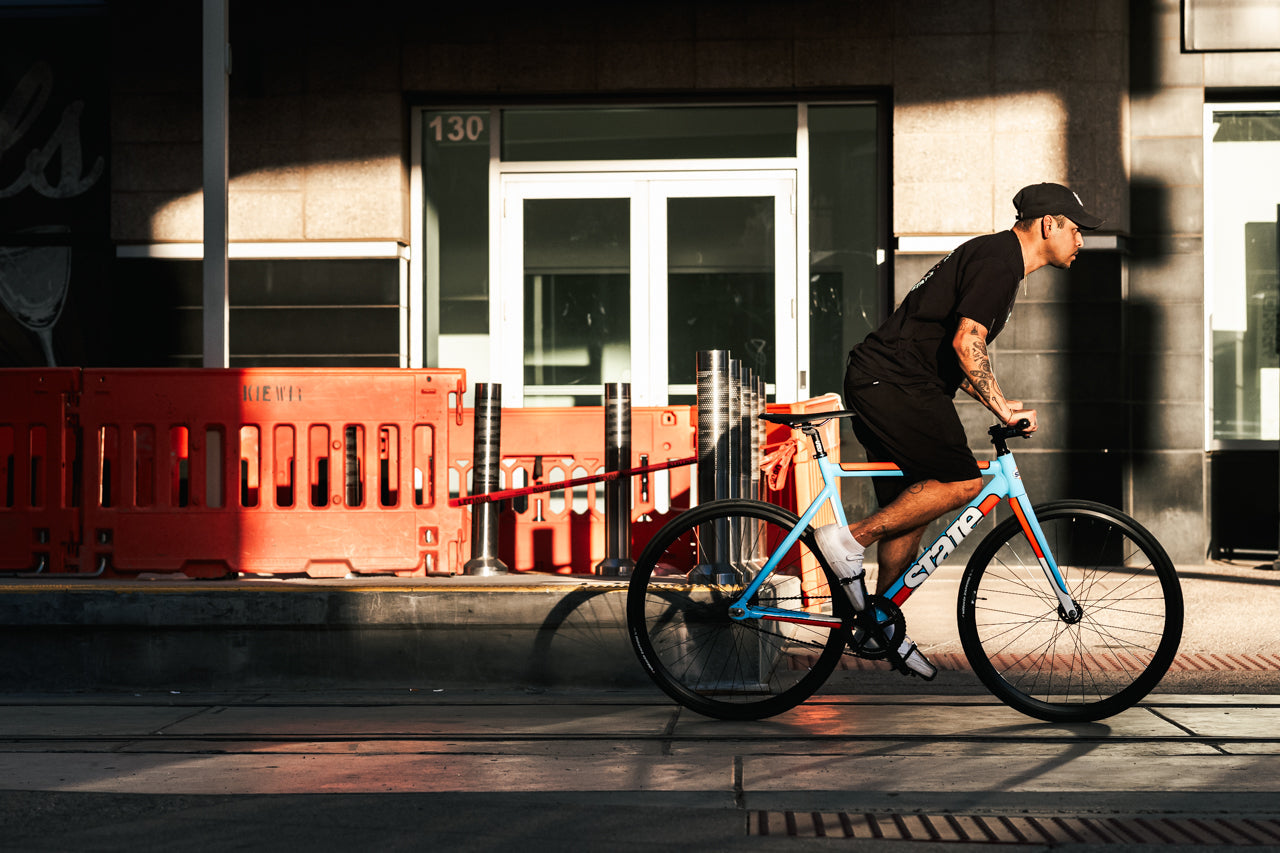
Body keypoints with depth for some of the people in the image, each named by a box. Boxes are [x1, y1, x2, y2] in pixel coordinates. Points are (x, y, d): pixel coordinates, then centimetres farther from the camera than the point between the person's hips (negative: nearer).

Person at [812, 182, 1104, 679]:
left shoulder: (995, 258, 23)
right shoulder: (998, 259, -10)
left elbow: (956, 355, 26)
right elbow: (966, 342, -21)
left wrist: (998, 405, 16)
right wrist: (1000, 405, -14)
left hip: (880, 384, 11)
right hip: (893, 382, -11)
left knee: (912, 504, 12)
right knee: (962, 482, -15)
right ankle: (851, 539, -10)